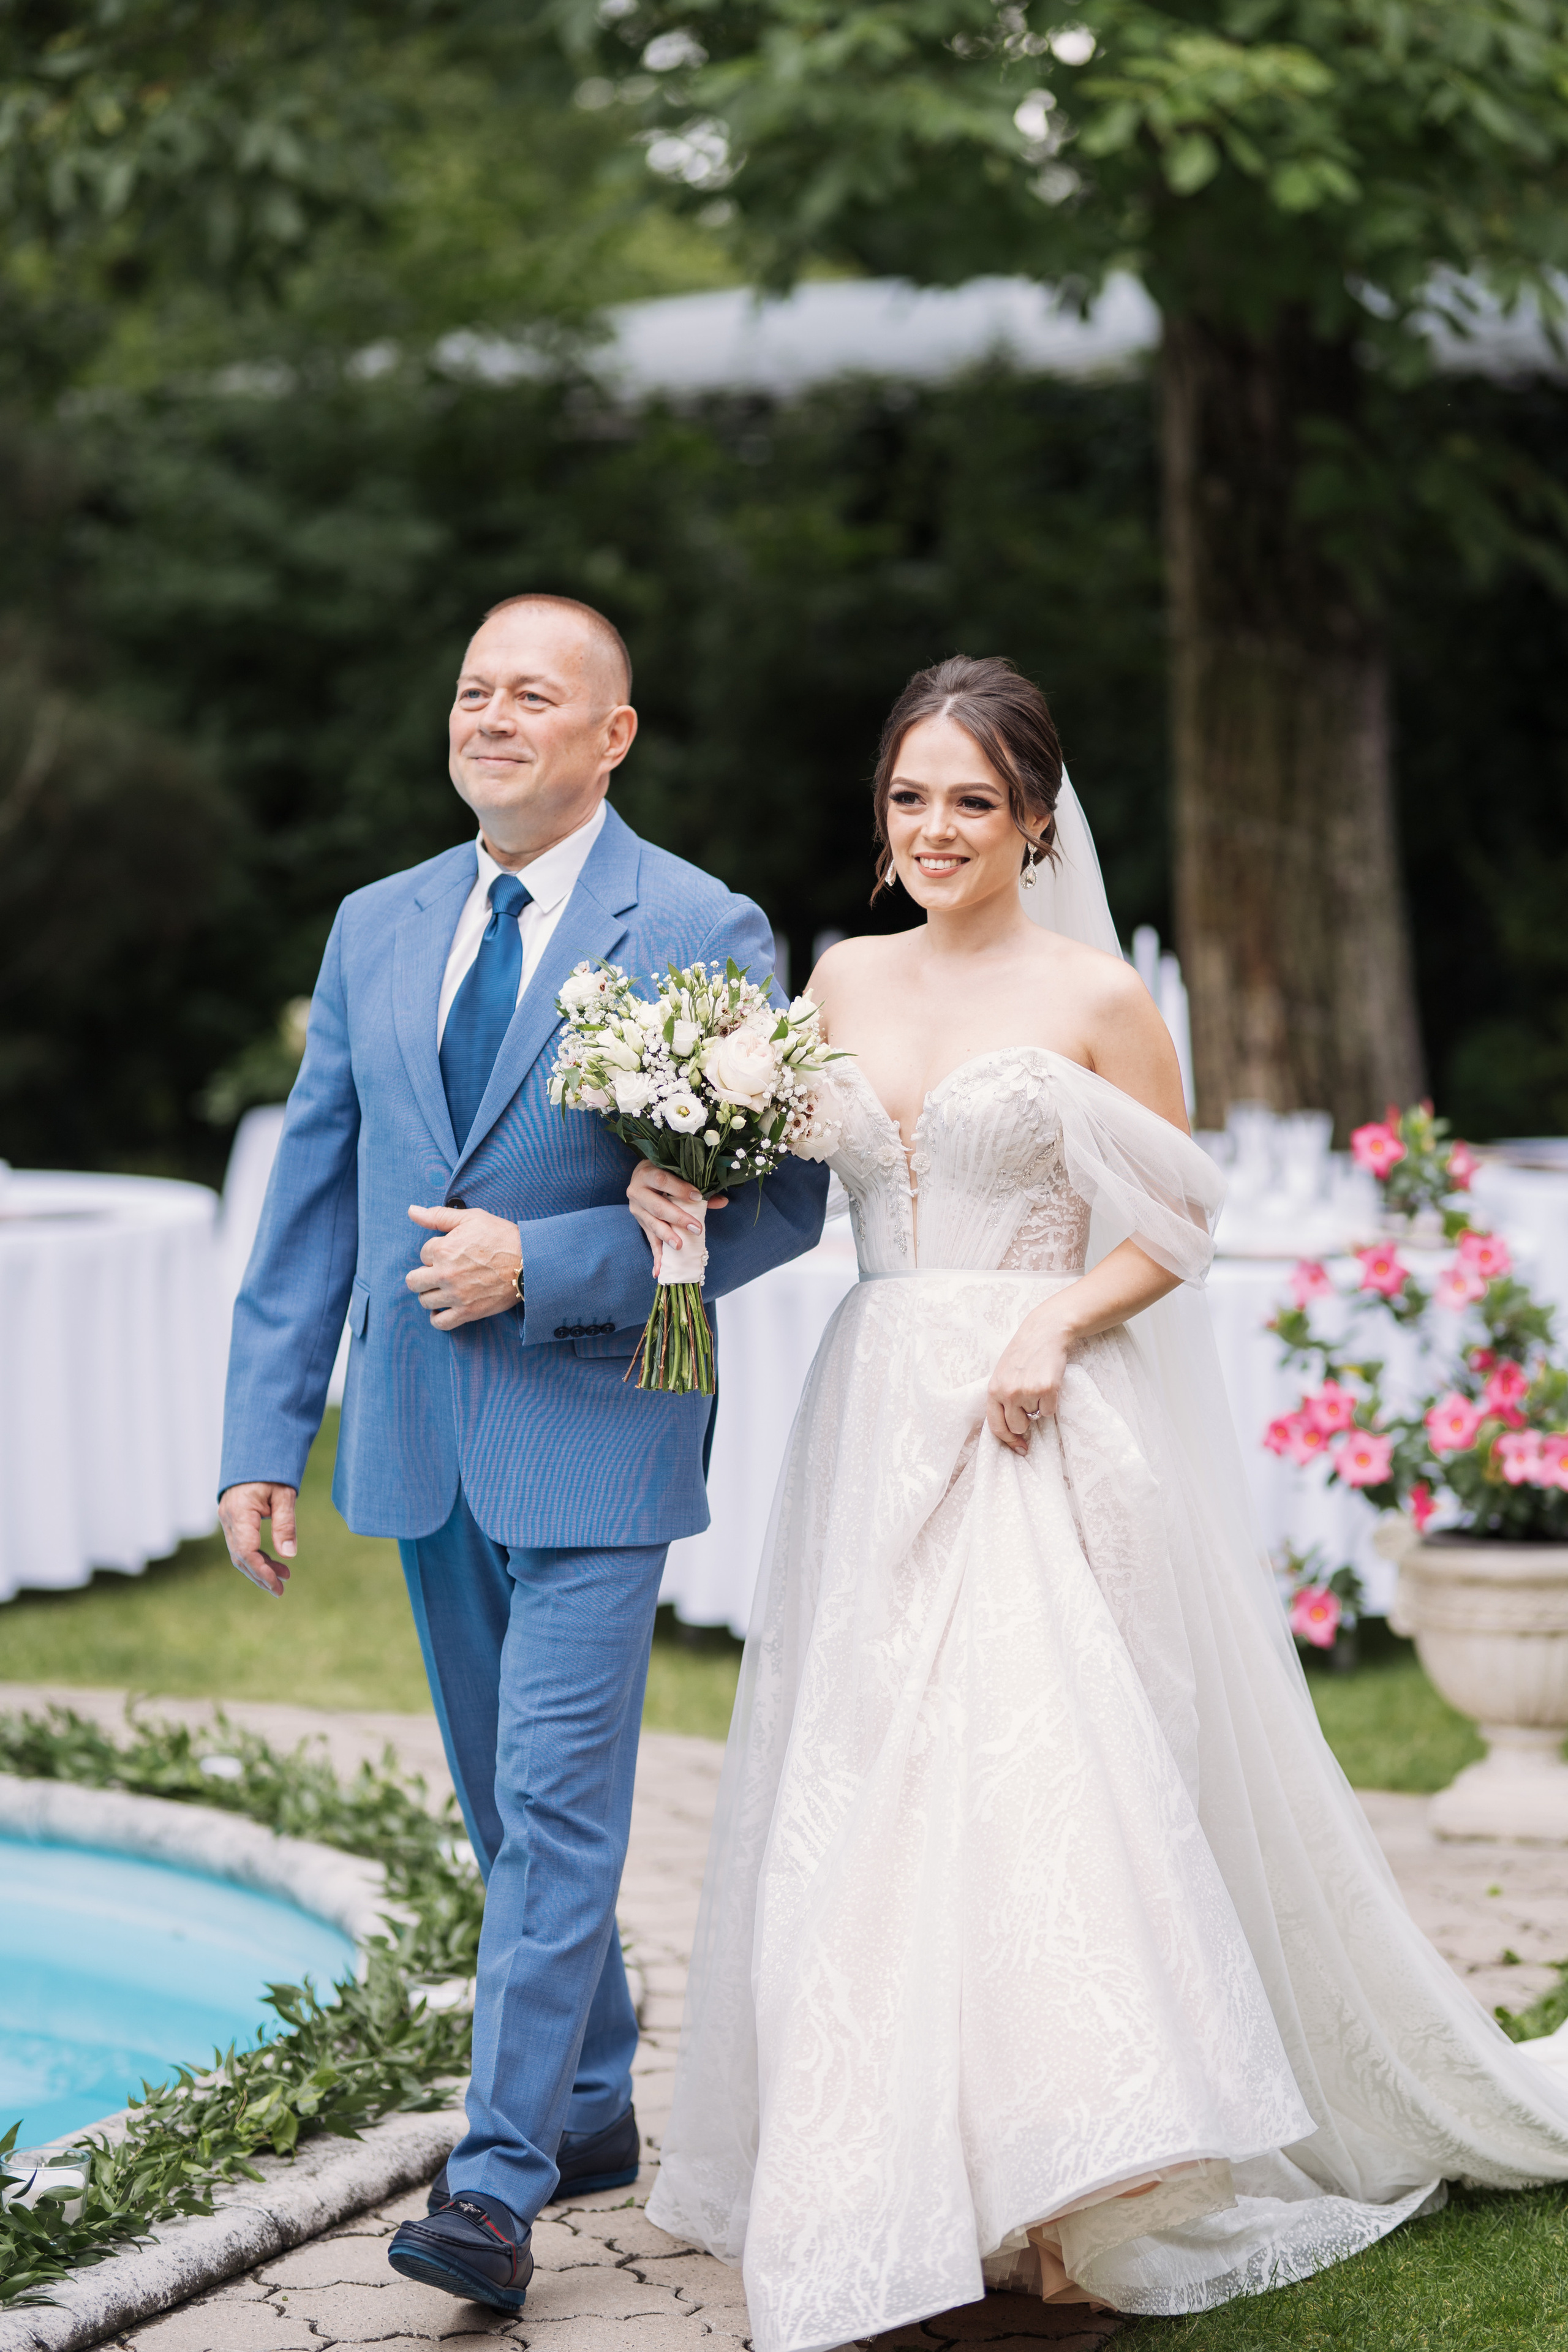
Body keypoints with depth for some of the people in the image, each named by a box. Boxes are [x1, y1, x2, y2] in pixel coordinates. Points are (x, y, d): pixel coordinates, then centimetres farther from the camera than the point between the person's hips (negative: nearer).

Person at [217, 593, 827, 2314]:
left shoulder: (704, 935, -7)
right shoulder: (375, 930, 9)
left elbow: (782, 1202, -10)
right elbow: (311, 1195, 10)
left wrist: (539, 1266, -18)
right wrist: (263, 1437, 5)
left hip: (592, 1427, -6)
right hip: (419, 1437, 6)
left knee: (558, 1804, -8)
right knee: (504, 1802, 15)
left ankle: (498, 2185, -4)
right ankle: (595, 2112, 30)